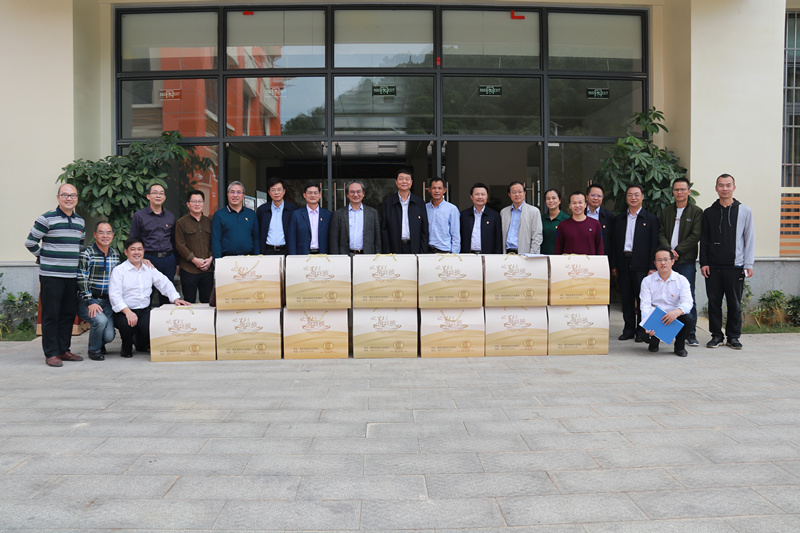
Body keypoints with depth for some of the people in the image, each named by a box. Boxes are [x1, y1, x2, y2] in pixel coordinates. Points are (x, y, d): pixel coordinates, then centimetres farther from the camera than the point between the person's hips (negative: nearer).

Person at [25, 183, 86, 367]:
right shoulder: (47, 219, -6)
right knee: (51, 315, -2)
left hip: (72, 275, 6)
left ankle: (63, 350, 19)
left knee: (68, 314, 9)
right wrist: (44, 256, 5)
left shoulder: (80, 222, 12)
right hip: (51, 275, -6)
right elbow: (30, 242, -3)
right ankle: (51, 353, 5)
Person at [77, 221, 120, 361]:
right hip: (87, 301, -4)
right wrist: (90, 303, -19)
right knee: (100, 321, -31)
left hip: (107, 301, 4)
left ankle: (100, 344, 29)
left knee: (109, 336, -10)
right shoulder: (86, 254, -8)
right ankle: (94, 350, -2)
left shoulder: (116, 254, 10)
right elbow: (82, 280, -13)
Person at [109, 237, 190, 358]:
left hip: (144, 310, 4)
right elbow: (114, 295, -11)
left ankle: (141, 344, 13)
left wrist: (175, 298, -3)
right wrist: (127, 312, -24)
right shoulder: (119, 270, -1)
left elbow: (165, 283, 15)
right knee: (128, 325, -35)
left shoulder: (149, 269, 15)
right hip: (124, 312, -3)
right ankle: (126, 347, 2)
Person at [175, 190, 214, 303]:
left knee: (207, 301, 5)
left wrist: (210, 259, -3)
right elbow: (180, 245, -4)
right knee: (189, 302, 0)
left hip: (208, 268, 3)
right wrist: (194, 260, -12)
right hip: (188, 270, -3)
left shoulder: (209, 222, 15)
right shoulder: (181, 222, 3)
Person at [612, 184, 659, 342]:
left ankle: (642, 331, 7)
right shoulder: (619, 219, 13)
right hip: (623, 263, 4)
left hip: (641, 264, -4)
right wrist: (614, 265, 6)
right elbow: (615, 243, 12)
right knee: (626, 298, 8)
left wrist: (653, 267, -9)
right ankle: (629, 329, 17)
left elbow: (654, 245, -2)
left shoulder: (651, 219, 2)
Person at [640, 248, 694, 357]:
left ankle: (680, 346, 2)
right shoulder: (647, 281, 0)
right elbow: (645, 305, -9)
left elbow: (688, 302, -14)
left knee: (687, 319, -31)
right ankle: (654, 342, 8)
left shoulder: (681, 280, 0)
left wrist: (677, 312, -39)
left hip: (674, 316, 0)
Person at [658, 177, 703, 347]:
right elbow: (661, 234, 8)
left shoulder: (696, 212, 4)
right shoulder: (666, 212, 15)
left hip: (686, 261, -3)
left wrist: (677, 250, -11)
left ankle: (691, 333, 0)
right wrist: (668, 250, -10)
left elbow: (695, 236, -4)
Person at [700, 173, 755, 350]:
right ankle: (716, 335, 14)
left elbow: (750, 240, 5)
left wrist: (748, 264, -2)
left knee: (735, 303, 3)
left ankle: (733, 336, 13)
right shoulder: (709, 212, 10)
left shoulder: (744, 211, 6)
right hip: (713, 267, 1)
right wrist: (703, 263, 2)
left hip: (735, 266, -1)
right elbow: (703, 240, 10)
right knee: (714, 302, 4)